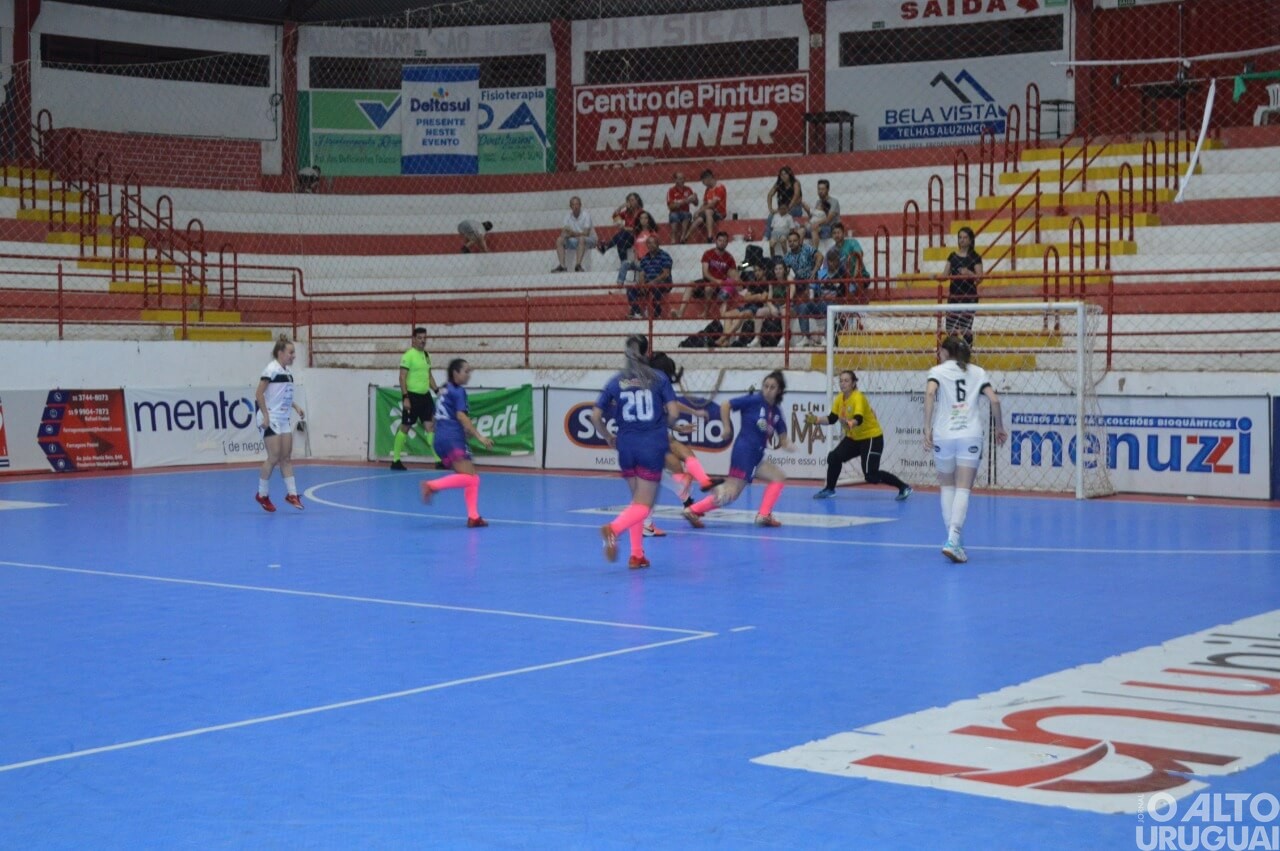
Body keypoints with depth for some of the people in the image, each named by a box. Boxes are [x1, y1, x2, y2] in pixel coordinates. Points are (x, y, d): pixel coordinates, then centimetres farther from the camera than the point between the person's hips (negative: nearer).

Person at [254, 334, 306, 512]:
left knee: (286, 457, 6)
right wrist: (265, 416, -20)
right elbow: (259, 393, -16)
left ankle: (291, 493, 7)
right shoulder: (272, 369, -13)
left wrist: (296, 407, 11)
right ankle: (262, 494, 6)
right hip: (271, 419, -8)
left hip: (284, 419, 8)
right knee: (274, 457, -6)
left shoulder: (287, 372, 10)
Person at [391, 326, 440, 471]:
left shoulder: (426, 355, 13)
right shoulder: (408, 355, -10)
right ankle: (395, 460, 14)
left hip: (425, 395, 6)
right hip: (412, 396, -6)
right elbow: (402, 377, -13)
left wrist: (436, 390, 11)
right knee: (405, 428, 2)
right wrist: (405, 397, -19)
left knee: (430, 426, -2)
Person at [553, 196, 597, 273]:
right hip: (574, 241, 5)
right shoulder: (568, 215, 3)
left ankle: (578, 265, -43)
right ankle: (562, 265, -23)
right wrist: (564, 234, -25)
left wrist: (574, 234, -33)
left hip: (589, 240, -5)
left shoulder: (586, 215, -12)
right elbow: (563, 231, -1)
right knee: (559, 240, -15)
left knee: (581, 238, -38)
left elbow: (586, 233, -20)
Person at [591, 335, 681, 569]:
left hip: (627, 447, 3)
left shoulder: (615, 382, 4)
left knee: (637, 500, 20)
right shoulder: (659, 378, -2)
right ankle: (614, 528, -31)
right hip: (652, 447, -3)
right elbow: (673, 413, -7)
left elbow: (595, 416, 1)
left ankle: (636, 554, 14)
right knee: (643, 505, -2)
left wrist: (608, 437, 17)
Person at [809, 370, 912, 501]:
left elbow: (858, 419, -39)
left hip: (872, 437, -7)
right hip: (853, 438, 7)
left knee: (871, 476, -13)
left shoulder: (858, 397, -25)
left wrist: (849, 424, -59)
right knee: (834, 457, -9)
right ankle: (829, 489, 10)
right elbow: (832, 419, 2)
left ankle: (904, 487, 0)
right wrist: (816, 420, -12)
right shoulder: (839, 399, -2)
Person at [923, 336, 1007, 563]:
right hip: (971, 436, 0)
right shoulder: (978, 372, 12)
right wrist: (999, 427, 15)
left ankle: (952, 538, 11)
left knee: (947, 486, 16)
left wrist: (927, 428, -15)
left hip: (943, 436, 0)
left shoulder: (937, 371, 6)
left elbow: (930, 393, -13)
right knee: (963, 489, -3)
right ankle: (953, 540, -18)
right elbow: (994, 401, 2)